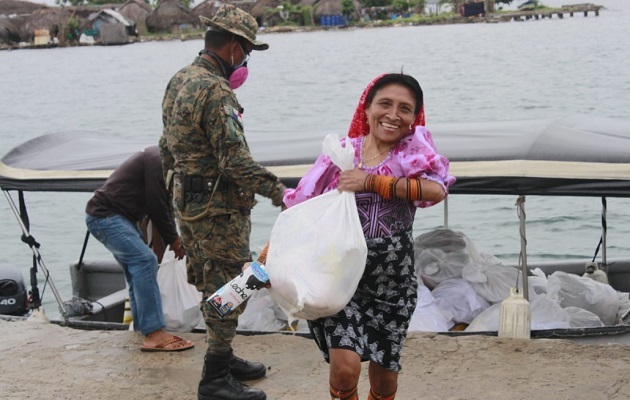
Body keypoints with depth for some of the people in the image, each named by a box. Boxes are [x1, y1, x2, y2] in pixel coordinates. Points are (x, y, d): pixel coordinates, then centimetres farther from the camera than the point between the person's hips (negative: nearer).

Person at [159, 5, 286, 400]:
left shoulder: (179, 81, 9)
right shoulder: (216, 92, -22)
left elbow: (168, 146, 18)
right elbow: (236, 160, -26)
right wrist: (279, 191, -21)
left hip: (188, 200, 10)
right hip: (219, 207, -10)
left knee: (213, 285, 19)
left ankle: (224, 359, 32)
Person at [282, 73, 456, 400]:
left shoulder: (415, 146, -2)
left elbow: (435, 190, -22)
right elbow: (303, 206, 2)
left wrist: (369, 181, -21)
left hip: (392, 278, 1)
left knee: (385, 368, 12)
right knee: (345, 366, -17)